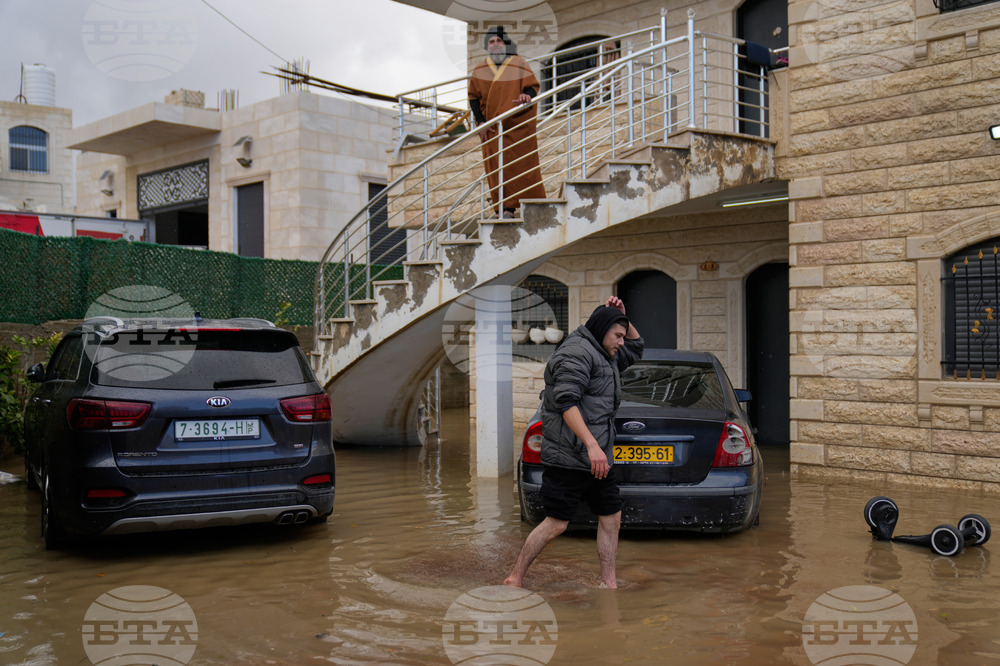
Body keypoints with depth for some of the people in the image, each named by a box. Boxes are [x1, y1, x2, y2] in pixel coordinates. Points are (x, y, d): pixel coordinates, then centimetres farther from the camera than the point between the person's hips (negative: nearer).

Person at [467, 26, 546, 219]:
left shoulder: (519, 64, 0)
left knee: (523, 165, -1)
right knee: (497, 167, -1)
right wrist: (480, 122, -1)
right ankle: (506, 208, 4)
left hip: (519, 125, -2)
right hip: (491, 128, 3)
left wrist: (527, 96, -26)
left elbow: (533, 86, -1)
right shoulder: (480, 69, 7)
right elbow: (473, 96, 11)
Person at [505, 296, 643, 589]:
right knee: (557, 523, -7)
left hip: (597, 459, 10)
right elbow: (566, 401, -22)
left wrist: (622, 316, 16)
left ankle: (609, 582, 17)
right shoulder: (577, 352, -12)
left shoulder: (603, 356, 20)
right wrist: (592, 445, -29)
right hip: (569, 457, -10)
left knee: (611, 517, 9)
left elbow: (636, 347, 35)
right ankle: (514, 578, 5)